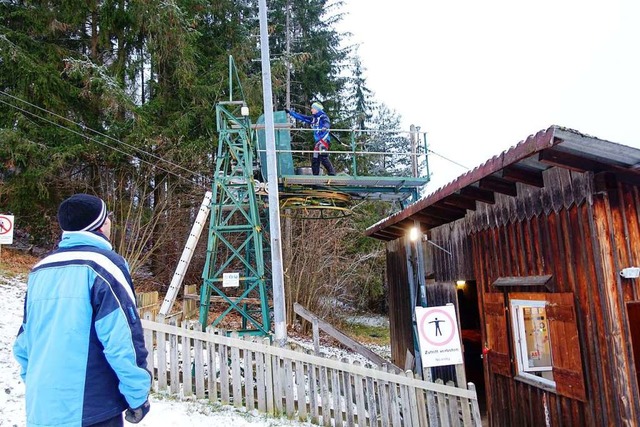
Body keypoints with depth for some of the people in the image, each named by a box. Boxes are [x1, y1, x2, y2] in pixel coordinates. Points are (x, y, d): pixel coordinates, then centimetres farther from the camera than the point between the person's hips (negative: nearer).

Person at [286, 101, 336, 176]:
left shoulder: (323, 117, -2)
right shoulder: (313, 119, 19)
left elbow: (327, 122, -23)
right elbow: (301, 117, 26)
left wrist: (325, 127, -47)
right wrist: (290, 112, 28)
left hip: (324, 140, -9)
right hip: (318, 141, 9)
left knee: (323, 157, -23)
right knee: (315, 159, 6)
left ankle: (332, 173, -23)